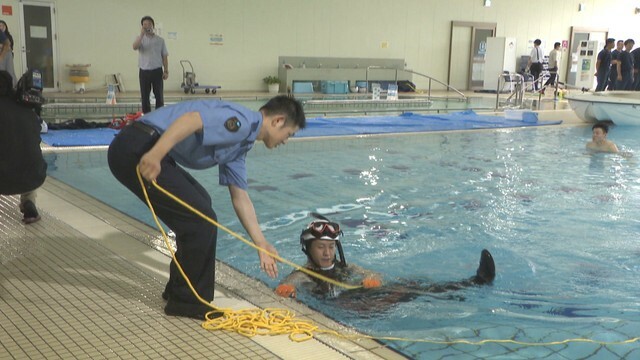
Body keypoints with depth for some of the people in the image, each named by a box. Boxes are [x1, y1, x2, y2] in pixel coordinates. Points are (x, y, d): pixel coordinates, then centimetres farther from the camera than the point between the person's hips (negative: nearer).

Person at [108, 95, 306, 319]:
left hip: (146, 149, 11)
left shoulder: (241, 143, 20)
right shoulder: (243, 122, -10)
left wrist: (262, 245, 24)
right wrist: (155, 155, -36)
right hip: (137, 151, -11)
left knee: (199, 204, 23)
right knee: (201, 220, -8)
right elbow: (190, 120, -26)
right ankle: (189, 302, 8)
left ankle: (178, 289, 30)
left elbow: (240, 198, 23)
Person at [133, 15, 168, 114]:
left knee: (159, 96, 1)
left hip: (157, 71, 0)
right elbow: (135, 47, -18)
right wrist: (142, 34, -23)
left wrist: (166, 71, -2)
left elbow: (165, 56, 5)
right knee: (144, 96, 4)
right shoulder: (140, 39, 5)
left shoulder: (160, 40, 5)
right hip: (144, 71, 1)